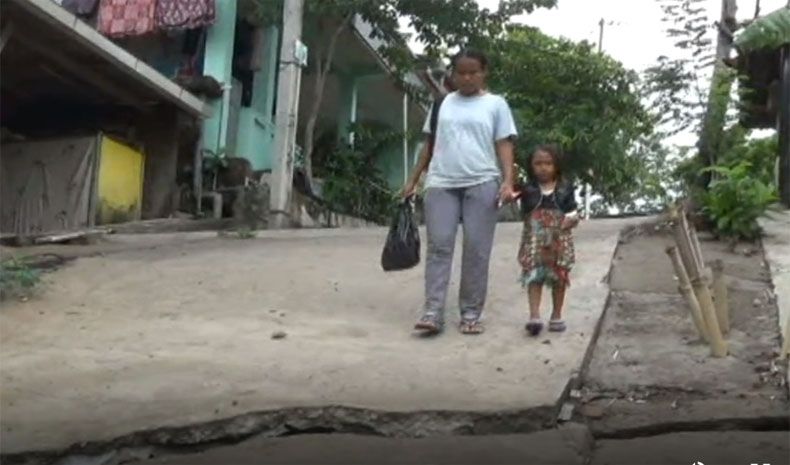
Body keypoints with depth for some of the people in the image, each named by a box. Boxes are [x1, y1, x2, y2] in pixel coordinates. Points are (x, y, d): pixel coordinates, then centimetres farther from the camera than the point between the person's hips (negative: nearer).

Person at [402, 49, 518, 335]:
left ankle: (471, 314, 5)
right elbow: (430, 144, 19)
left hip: (482, 184, -2)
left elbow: (504, 145, 3)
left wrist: (508, 181, -11)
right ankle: (433, 313, -8)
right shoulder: (442, 104, 16)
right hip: (441, 183, 2)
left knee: (477, 250, -2)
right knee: (439, 246, -5)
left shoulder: (496, 104, 8)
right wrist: (413, 180, 15)